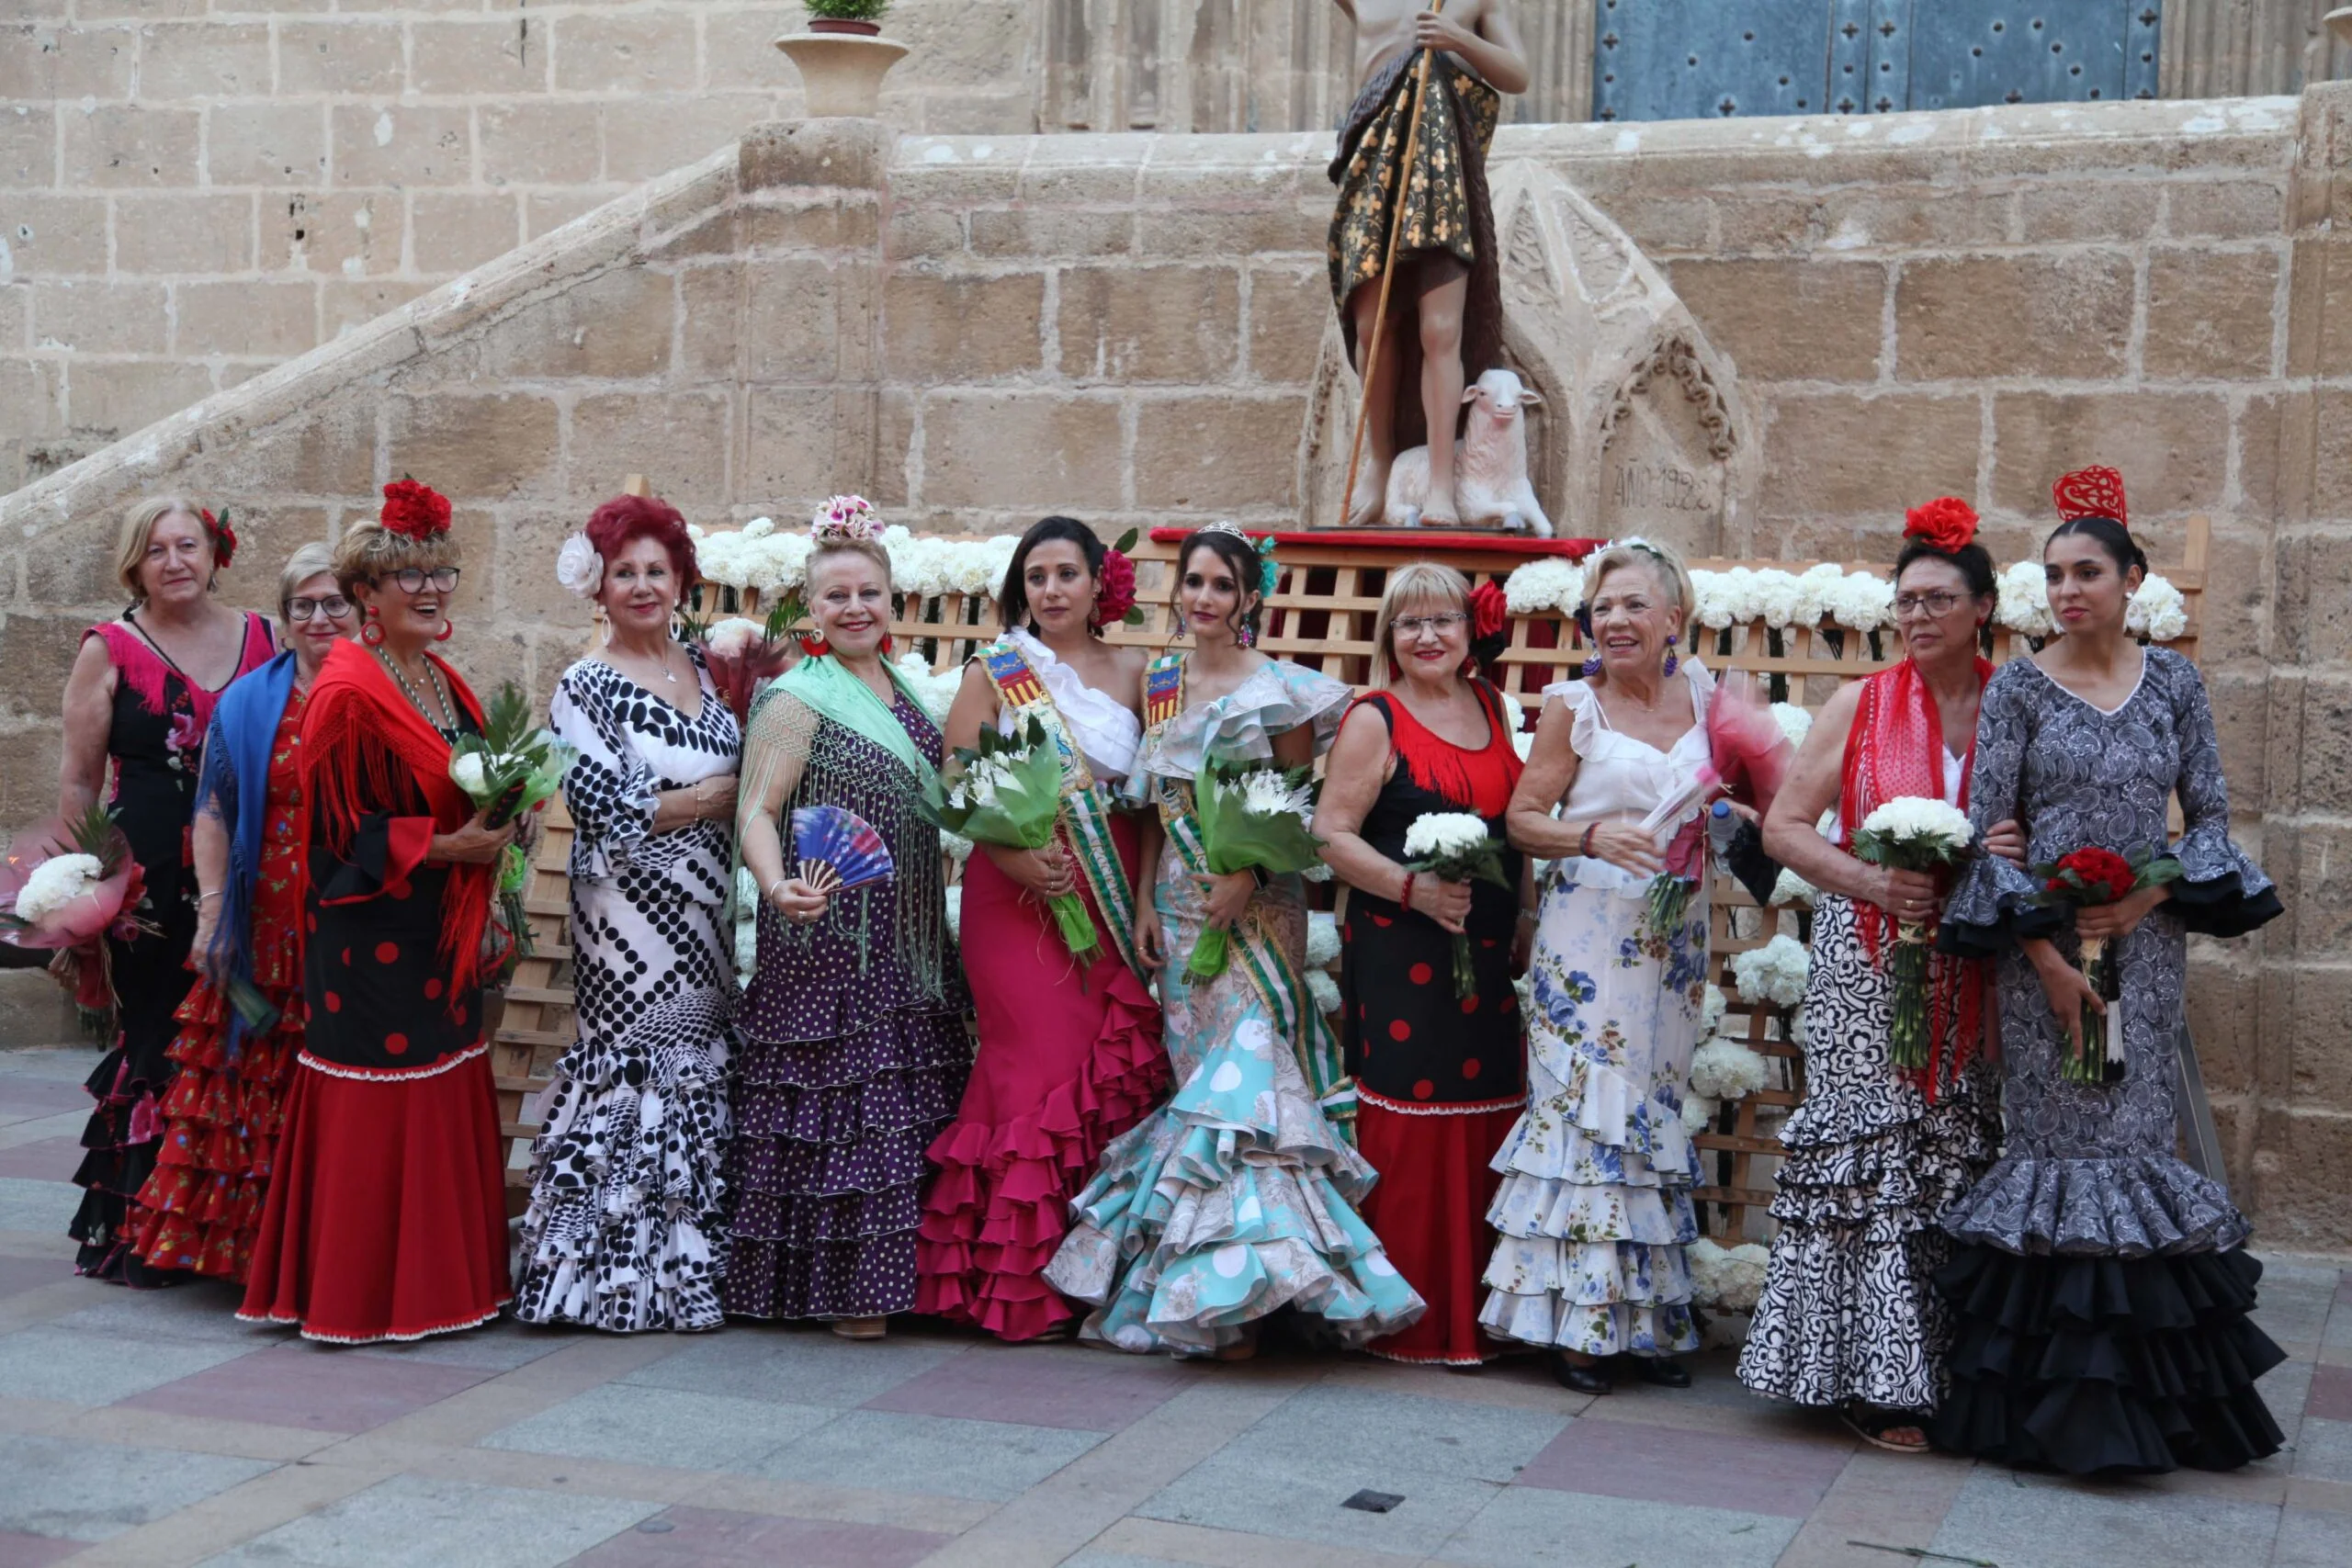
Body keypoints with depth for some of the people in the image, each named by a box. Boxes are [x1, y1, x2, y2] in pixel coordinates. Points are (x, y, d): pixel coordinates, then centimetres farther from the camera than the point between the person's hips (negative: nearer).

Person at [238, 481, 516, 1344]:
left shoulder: (444, 682, 14)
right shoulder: (347, 692, -13)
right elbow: (339, 828, -15)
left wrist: (496, 827, 9)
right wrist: (445, 845, -17)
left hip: (438, 931, 9)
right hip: (373, 935, -9)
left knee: (444, 1102, 11)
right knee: (377, 1107, -4)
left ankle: (438, 1275, 20)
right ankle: (364, 1295, 6)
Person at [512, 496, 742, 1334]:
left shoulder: (703, 668, 13)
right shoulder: (586, 688, -5)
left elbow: (746, 765, 20)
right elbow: (605, 809, -15)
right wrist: (719, 794, -10)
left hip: (709, 916, 6)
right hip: (631, 920, -6)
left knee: (706, 1078, 6)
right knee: (641, 1075, -4)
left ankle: (694, 1260, 15)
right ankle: (625, 1273, 5)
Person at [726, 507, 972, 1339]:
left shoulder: (907, 688, 14)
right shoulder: (797, 700, -8)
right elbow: (758, 810, -15)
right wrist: (777, 884, -31)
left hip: (909, 943, 7)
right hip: (826, 940, -7)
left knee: (912, 1108, 9)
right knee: (837, 1110, -5)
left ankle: (896, 1270, 17)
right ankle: (838, 1285, 3)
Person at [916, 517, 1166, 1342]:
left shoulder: (1132, 672, 12)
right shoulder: (995, 671, 5)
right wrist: (1016, 857, -15)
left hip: (1111, 898, 3)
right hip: (1016, 893, -3)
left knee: (1115, 1069, -2)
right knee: (1037, 1064, -6)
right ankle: (1021, 1284, 3)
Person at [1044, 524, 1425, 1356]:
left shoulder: (1279, 690, -6)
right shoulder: (1161, 683, 10)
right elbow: (1154, 807, 14)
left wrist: (1246, 875, -15)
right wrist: (1145, 904, 8)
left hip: (1255, 907, -5)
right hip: (1179, 904, 5)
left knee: (1242, 1074, -12)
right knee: (1196, 1075, 7)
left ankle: (1235, 1290, -10)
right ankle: (1198, 1287, 13)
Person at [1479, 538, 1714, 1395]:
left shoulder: (1703, 691, 8)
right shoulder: (1574, 704, -3)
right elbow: (1523, 816, -2)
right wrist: (1592, 836, -19)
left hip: (1674, 938, 4)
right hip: (1590, 932, -4)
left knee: (1657, 1114, 8)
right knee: (1583, 1108, -5)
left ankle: (1653, 1318, 16)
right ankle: (1578, 1319, 4)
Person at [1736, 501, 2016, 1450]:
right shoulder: (1862, 706, 3)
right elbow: (1784, 826, 2)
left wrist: (2020, 856, -13)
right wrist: (1870, 882, -14)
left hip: (1970, 977, 2)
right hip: (1868, 966, -2)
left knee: (1958, 1153, 3)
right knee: (1871, 1153, -4)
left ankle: (1949, 1364, 13)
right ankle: (1879, 1380, 3)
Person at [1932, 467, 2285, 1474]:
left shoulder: (2173, 682, 6)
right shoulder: (2018, 689, -1)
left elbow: (2211, 816, 8)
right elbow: (1988, 832, -4)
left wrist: (2149, 898, -9)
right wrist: (2046, 959, -10)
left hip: (2145, 941, 2)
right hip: (2040, 944, -2)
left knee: (2134, 1142, 2)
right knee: (2055, 1146, -2)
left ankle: (2140, 1385, 12)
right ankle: (2060, 1401, 5)